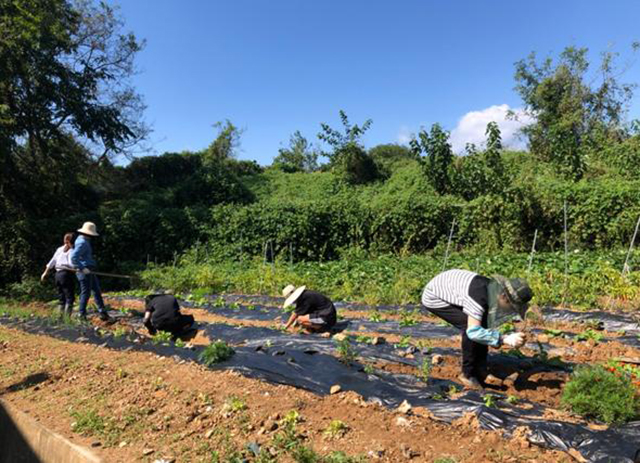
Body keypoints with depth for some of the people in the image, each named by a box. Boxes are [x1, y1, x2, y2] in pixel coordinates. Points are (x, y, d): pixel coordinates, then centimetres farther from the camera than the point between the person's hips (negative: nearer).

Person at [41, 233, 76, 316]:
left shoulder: (59, 249, 13)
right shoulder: (71, 251, -5)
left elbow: (52, 262, 18)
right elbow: (71, 264, -17)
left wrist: (45, 273, 26)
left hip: (58, 274, 7)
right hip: (67, 274, -7)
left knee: (61, 298, 14)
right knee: (69, 297, -5)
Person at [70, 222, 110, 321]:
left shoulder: (85, 241, 14)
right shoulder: (82, 242, -18)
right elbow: (73, 257, -27)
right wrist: (82, 268, -24)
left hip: (88, 270, 11)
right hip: (85, 271, -11)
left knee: (97, 290, 12)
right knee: (86, 292, -1)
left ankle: (103, 312, 16)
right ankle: (82, 314, 12)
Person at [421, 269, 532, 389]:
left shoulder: (494, 291, -9)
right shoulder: (479, 296, -35)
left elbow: (487, 327, 1)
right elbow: (473, 331, -39)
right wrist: (505, 339, -40)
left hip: (449, 294, 8)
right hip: (433, 298, -8)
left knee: (481, 327, -1)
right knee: (470, 326, -21)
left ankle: (480, 374, 10)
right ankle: (468, 374, -4)